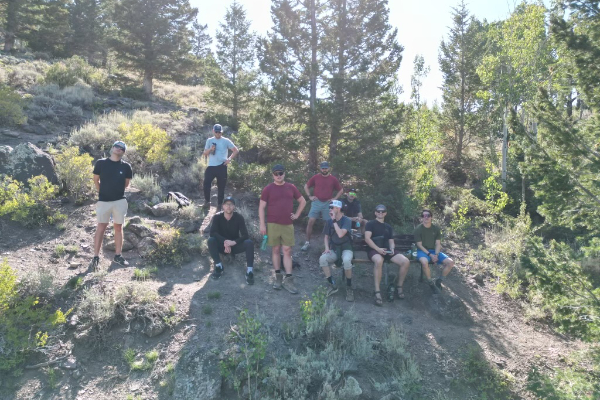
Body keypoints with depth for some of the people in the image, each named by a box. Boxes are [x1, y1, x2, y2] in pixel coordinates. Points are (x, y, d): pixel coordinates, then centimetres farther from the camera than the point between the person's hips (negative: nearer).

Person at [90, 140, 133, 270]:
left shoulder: (126, 166, -1)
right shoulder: (101, 163, -3)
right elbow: (96, 180, 8)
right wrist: (103, 192, 11)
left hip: (120, 201, 1)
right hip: (103, 201, -1)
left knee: (118, 227, 8)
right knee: (101, 227, 3)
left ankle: (118, 255, 18)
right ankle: (96, 257, 8)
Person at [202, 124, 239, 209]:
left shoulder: (226, 141, 3)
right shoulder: (209, 140, 10)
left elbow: (236, 150, 3)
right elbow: (204, 153, 11)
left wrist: (229, 159, -9)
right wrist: (210, 149, -10)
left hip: (221, 166, -2)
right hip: (211, 166, 2)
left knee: (221, 187, 4)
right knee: (206, 183, -9)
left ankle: (219, 205, 15)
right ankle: (207, 201, 10)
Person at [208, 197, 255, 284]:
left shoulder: (239, 218, -12)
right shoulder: (217, 217, -12)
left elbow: (245, 235, -18)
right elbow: (212, 232, -23)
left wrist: (234, 242, -36)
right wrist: (224, 242, -38)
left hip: (235, 245, 0)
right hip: (221, 245, 0)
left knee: (249, 243, -27)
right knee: (211, 240, -29)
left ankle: (249, 271, -26)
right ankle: (218, 267, -19)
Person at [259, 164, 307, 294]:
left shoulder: (291, 188, 6)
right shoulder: (268, 189, -2)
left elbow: (303, 201, 18)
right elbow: (261, 207, -3)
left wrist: (297, 215, 7)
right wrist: (262, 224, -9)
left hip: (288, 225, 2)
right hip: (273, 224, -2)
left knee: (287, 251, 1)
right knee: (276, 250, 5)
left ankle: (288, 280, 2)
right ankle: (278, 277, 14)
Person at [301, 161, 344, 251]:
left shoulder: (333, 179, 4)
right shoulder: (315, 177, 2)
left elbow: (341, 190, 14)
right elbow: (306, 186, 12)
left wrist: (334, 198, 2)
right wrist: (310, 196, 2)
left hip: (327, 204, 1)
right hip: (316, 202, 0)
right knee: (310, 222, -7)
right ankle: (307, 242, 2)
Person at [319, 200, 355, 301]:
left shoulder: (346, 220, -12)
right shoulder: (329, 221, 3)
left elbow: (340, 234, -28)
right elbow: (326, 237, 12)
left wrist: (334, 220, -22)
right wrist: (327, 248, -6)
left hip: (346, 248, -4)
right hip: (334, 249, 4)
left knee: (346, 260, -38)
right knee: (322, 259, -27)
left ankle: (349, 287, -15)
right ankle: (332, 285, -9)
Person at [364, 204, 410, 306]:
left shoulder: (388, 226, 24)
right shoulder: (370, 224, 7)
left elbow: (391, 241, 22)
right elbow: (367, 238, -6)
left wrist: (392, 249, -3)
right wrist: (378, 249, -19)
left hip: (387, 250, 5)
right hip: (374, 250, -5)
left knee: (406, 262, -19)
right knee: (379, 261, -42)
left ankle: (399, 287, -1)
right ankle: (377, 292, -38)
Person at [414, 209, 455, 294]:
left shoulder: (436, 228, 4)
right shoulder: (418, 229, -8)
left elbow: (438, 244, 2)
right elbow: (419, 245, -10)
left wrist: (436, 254, -15)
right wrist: (430, 254, -20)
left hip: (434, 251, 5)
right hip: (422, 251, -5)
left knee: (450, 262, -15)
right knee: (424, 262, -39)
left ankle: (439, 281, 3)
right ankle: (431, 283, -17)